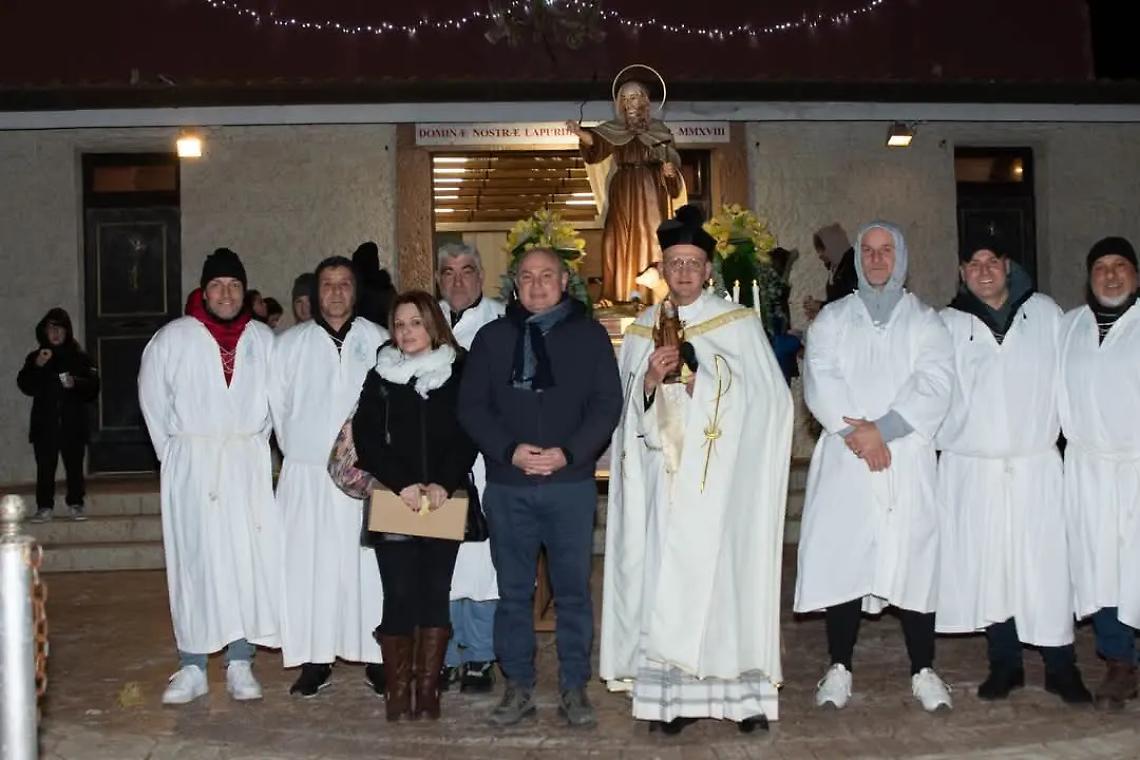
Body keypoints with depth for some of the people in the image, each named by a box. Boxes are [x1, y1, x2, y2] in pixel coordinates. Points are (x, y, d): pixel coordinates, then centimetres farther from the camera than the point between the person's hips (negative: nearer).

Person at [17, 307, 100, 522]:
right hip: (44, 423, 1)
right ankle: (45, 507, 3)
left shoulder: (80, 357, 8)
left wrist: (75, 383, -16)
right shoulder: (35, 357, 10)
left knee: (74, 465, -1)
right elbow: (25, 386, 1)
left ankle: (75, 505, 7)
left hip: (73, 422, 0)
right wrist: (37, 367, -14)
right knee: (45, 467, -2)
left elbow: (93, 385, 2)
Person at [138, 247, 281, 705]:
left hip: (248, 465, 2)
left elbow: (275, 400, 12)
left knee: (249, 562, 0)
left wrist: (252, 446, 6)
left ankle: (239, 664, 8)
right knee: (193, 564, -1)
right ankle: (191, 668, 6)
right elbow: (153, 402, 6)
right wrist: (175, 457, 4)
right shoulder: (172, 339, 1)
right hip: (191, 467, -1)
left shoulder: (264, 340, 6)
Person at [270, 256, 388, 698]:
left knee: (368, 565, 0)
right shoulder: (290, 344, 8)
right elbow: (276, 405, 12)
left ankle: (375, 657, 10)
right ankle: (314, 660, 9)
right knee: (308, 565, 0)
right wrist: (296, 447, 10)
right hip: (306, 474, 1)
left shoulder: (378, 342, 4)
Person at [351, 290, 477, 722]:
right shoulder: (381, 376, 8)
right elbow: (366, 438, 0)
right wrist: (402, 484, -13)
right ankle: (398, 690, 4)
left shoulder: (458, 374, 6)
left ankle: (427, 689, 10)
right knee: (400, 596, -4)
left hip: (444, 502, 0)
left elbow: (468, 436, 0)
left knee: (436, 593, 3)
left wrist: (444, 482, -15)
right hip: (394, 503, 0)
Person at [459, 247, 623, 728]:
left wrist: (568, 452, -12)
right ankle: (518, 687, 18)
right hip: (507, 485, 1)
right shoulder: (492, 337, 10)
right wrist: (510, 450, -10)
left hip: (571, 483, -1)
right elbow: (471, 405, 5)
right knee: (513, 590, 7)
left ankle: (574, 688, 14)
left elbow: (607, 403, 1)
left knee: (573, 588, 4)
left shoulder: (588, 335, 6)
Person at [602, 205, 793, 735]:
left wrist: (698, 382, -13)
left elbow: (760, 397, -4)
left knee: (720, 572, -6)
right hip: (664, 476, 3)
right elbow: (629, 411, 11)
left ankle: (743, 689, 3)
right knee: (665, 576, 0)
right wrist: (649, 380, -9)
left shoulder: (738, 324, 3)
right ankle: (674, 692, 4)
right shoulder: (641, 331, 13)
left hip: (721, 478, -3)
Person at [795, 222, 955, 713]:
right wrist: (855, 432, -14)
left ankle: (923, 670, 9)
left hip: (907, 457, 0)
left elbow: (934, 387, -4)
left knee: (913, 559, -2)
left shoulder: (924, 321, 11)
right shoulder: (832, 319, 13)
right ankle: (839, 667, 9)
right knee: (841, 558, -1)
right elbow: (819, 382, -1)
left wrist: (882, 429, -14)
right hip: (844, 459, 1)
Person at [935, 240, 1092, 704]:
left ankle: (1060, 667, 12)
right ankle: (1005, 664, 18)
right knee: (987, 566, 5)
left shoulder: (1045, 313, 7)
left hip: (1036, 463, 0)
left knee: (1046, 563, -1)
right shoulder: (947, 325, 5)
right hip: (972, 469, 0)